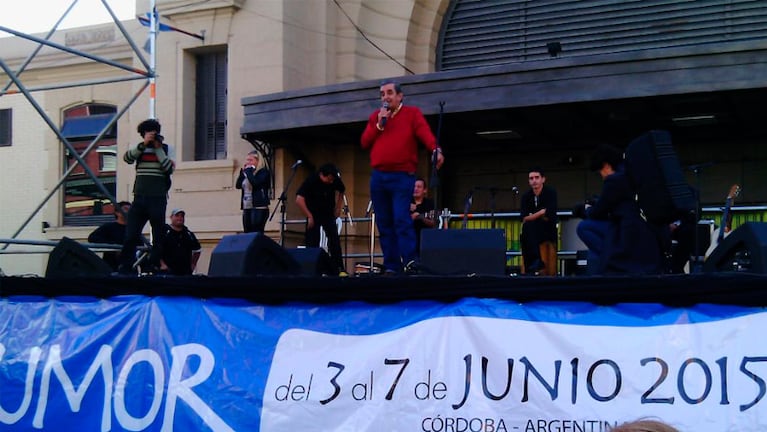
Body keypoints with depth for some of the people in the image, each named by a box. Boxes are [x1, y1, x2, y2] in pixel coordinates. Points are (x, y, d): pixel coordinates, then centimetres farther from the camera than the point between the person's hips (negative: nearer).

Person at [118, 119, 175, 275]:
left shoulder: (166, 148, 5)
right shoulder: (140, 148, 13)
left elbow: (169, 169, -9)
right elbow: (127, 158, -6)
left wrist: (158, 149, -11)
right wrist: (143, 144, -15)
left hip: (157, 199, -2)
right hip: (139, 198, 2)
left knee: (158, 236, 1)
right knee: (130, 235, -1)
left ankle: (154, 268, 6)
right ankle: (125, 268, 1)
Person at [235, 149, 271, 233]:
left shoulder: (263, 172, -4)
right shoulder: (247, 173, 16)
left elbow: (255, 183, -20)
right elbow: (238, 185, 10)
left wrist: (248, 171, -8)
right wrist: (242, 171, 4)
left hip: (259, 208, -7)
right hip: (246, 208, 7)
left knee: (257, 234, -11)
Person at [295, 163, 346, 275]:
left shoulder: (336, 181, -13)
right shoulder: (311, 181, -24)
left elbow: (341, 191, 11)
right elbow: (299, 200, -28)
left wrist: (338, 209, 4)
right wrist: (309, 216, -25)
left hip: (329, 215, 2)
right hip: (313, 215, -2)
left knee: (335, 240, -10)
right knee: (312, 243, -5)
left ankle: (339, 269, -10)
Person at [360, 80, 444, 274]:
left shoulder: (412, 113, 4)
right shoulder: (375, 117, 17)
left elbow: (425, 133, -13)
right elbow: (364, 143, 10)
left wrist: (436, 150, -32)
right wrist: (379, 124, -3)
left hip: (402, 177, -5)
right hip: (378, 177, 5)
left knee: (402, 219, -18)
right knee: (384, 223, 4)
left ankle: (410, 261, -20)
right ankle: (391, 266, 8)